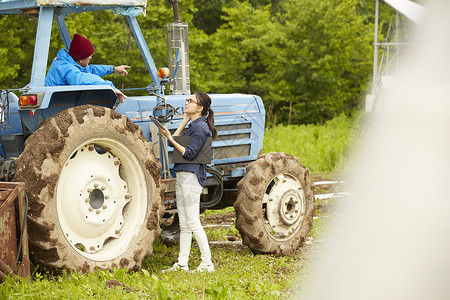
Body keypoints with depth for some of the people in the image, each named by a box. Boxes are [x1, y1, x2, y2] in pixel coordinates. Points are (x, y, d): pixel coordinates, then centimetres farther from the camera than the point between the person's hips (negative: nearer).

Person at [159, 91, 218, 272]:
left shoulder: (201, 126, -12)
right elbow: (176, 141, 13)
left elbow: (189, 154, -17)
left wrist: (170, 138, -20)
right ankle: (182, 264, 13)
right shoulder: (193, 126, 19)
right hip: (182, 175, 10)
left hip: (191, 176, -10)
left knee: (193, 224, -8)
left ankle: (207, 264, -5)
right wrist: (185, 120, 13)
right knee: (184, 225, 10)